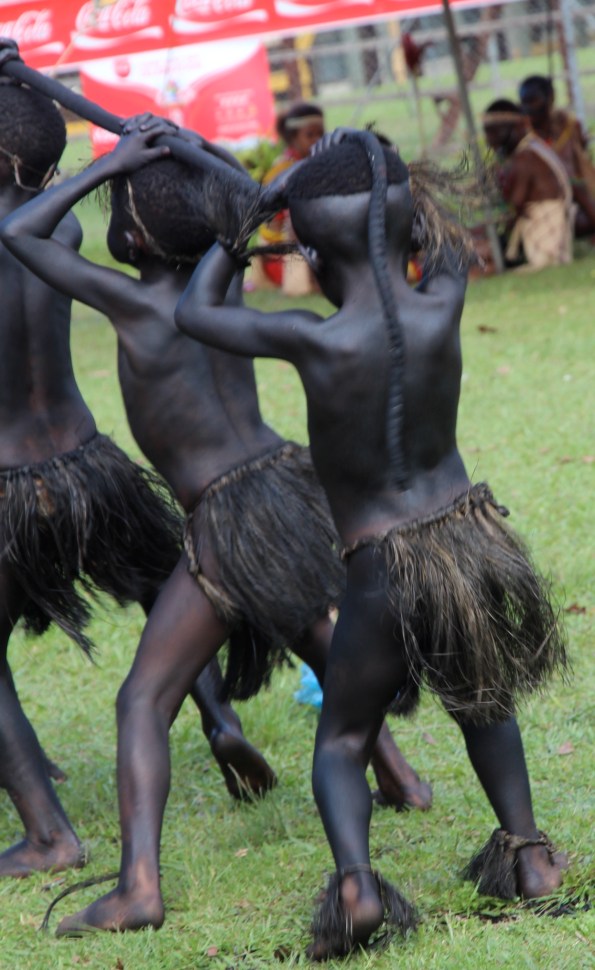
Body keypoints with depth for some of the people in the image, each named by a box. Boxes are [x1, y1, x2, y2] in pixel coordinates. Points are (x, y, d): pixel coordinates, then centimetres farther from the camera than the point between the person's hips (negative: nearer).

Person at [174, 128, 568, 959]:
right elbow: (447, 249, 18)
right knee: (483, 701, 31)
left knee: (342, 743, 12)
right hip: (469, 533, 4)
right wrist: (381, 185, 23)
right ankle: (524, 848, 26)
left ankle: (355, 875, -12)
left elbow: (194, 311, 0)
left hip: (383, 569, -3)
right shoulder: (441, 309, -9)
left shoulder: (314, 342, -18)